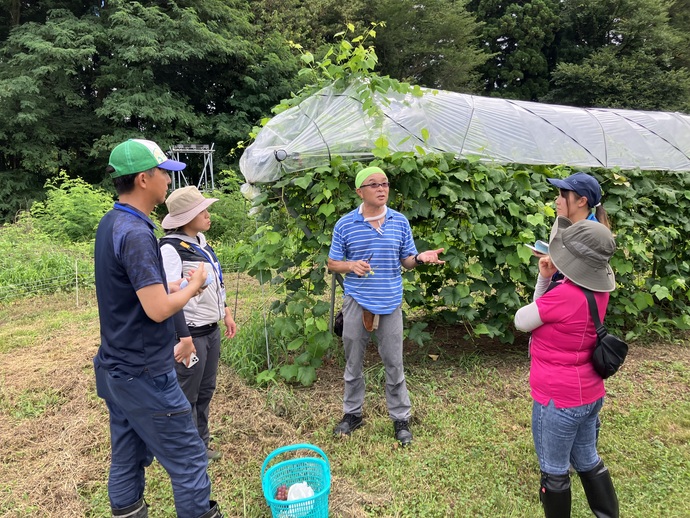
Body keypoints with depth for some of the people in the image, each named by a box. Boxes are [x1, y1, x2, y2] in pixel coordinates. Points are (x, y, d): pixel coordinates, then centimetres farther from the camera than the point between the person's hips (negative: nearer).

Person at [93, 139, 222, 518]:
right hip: (143, 375, -9)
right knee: (188, 459, 5)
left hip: (115, 368, 9)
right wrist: (193, 286, -9)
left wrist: (174, 286, 9)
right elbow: (159, 309, -26)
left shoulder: (110, 223, 7)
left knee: (127, 459, 19)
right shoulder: (136, 233, -23)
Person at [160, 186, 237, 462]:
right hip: (191, 333, -8)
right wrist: (183, 338, -23)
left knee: (205, 390, 19)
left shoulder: (201, 241, 9)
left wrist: (226, 313, 20)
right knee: (186, 397, 8)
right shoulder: (171, 248, -18)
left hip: (211, 330, 9)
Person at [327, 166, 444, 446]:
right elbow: (332, 263, 4)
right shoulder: (344, 225, -3)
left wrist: (420, 257, -16)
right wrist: (351, 266, -17)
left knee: (394, 364, 9)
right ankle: (352, 413, 33)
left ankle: (401, 418, 26)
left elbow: (407, 260, 7)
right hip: (357, 303, 0)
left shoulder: (400, 222, 2)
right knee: (353, 362, 14)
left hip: (390, 303, 0)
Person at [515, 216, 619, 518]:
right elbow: (547, 311, 5)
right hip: (589, 394, 8)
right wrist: (545, 277, -7)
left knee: (554, 470, 14)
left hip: (559, 400, -8)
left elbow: (521, 321, -12)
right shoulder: (598, 290, -3)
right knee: (587, 461, 27)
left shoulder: (563, 296, -29)